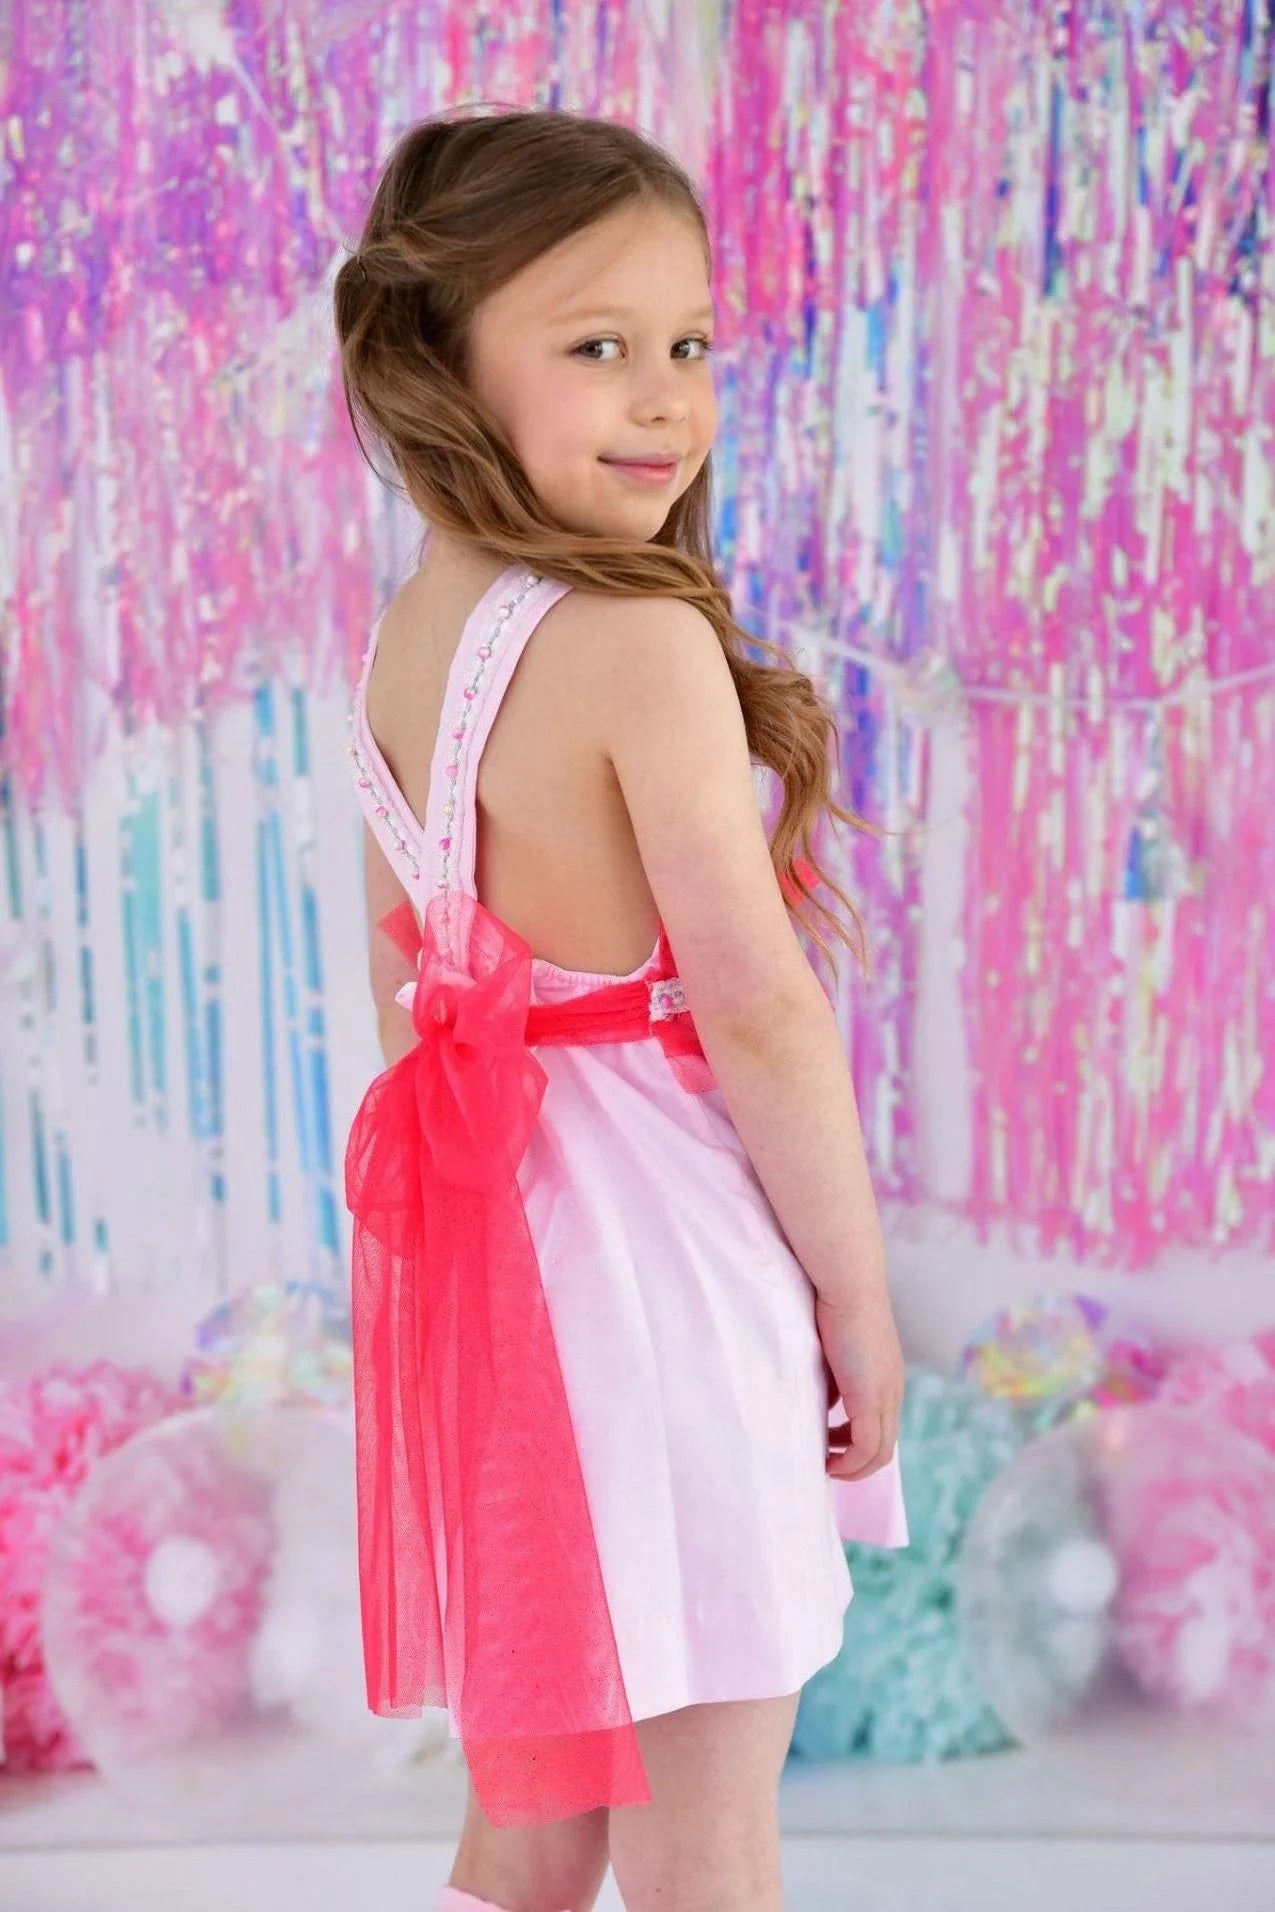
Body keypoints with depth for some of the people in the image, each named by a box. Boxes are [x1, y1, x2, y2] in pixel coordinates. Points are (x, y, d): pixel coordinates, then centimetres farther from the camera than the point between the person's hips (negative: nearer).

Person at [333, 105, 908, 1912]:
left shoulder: (398, 644, 6)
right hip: (667, 1240, -8)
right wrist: (860, 1293, -7)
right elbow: (757, 1009, -18)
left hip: (483, 1227, 8)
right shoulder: (644, 642, -19)